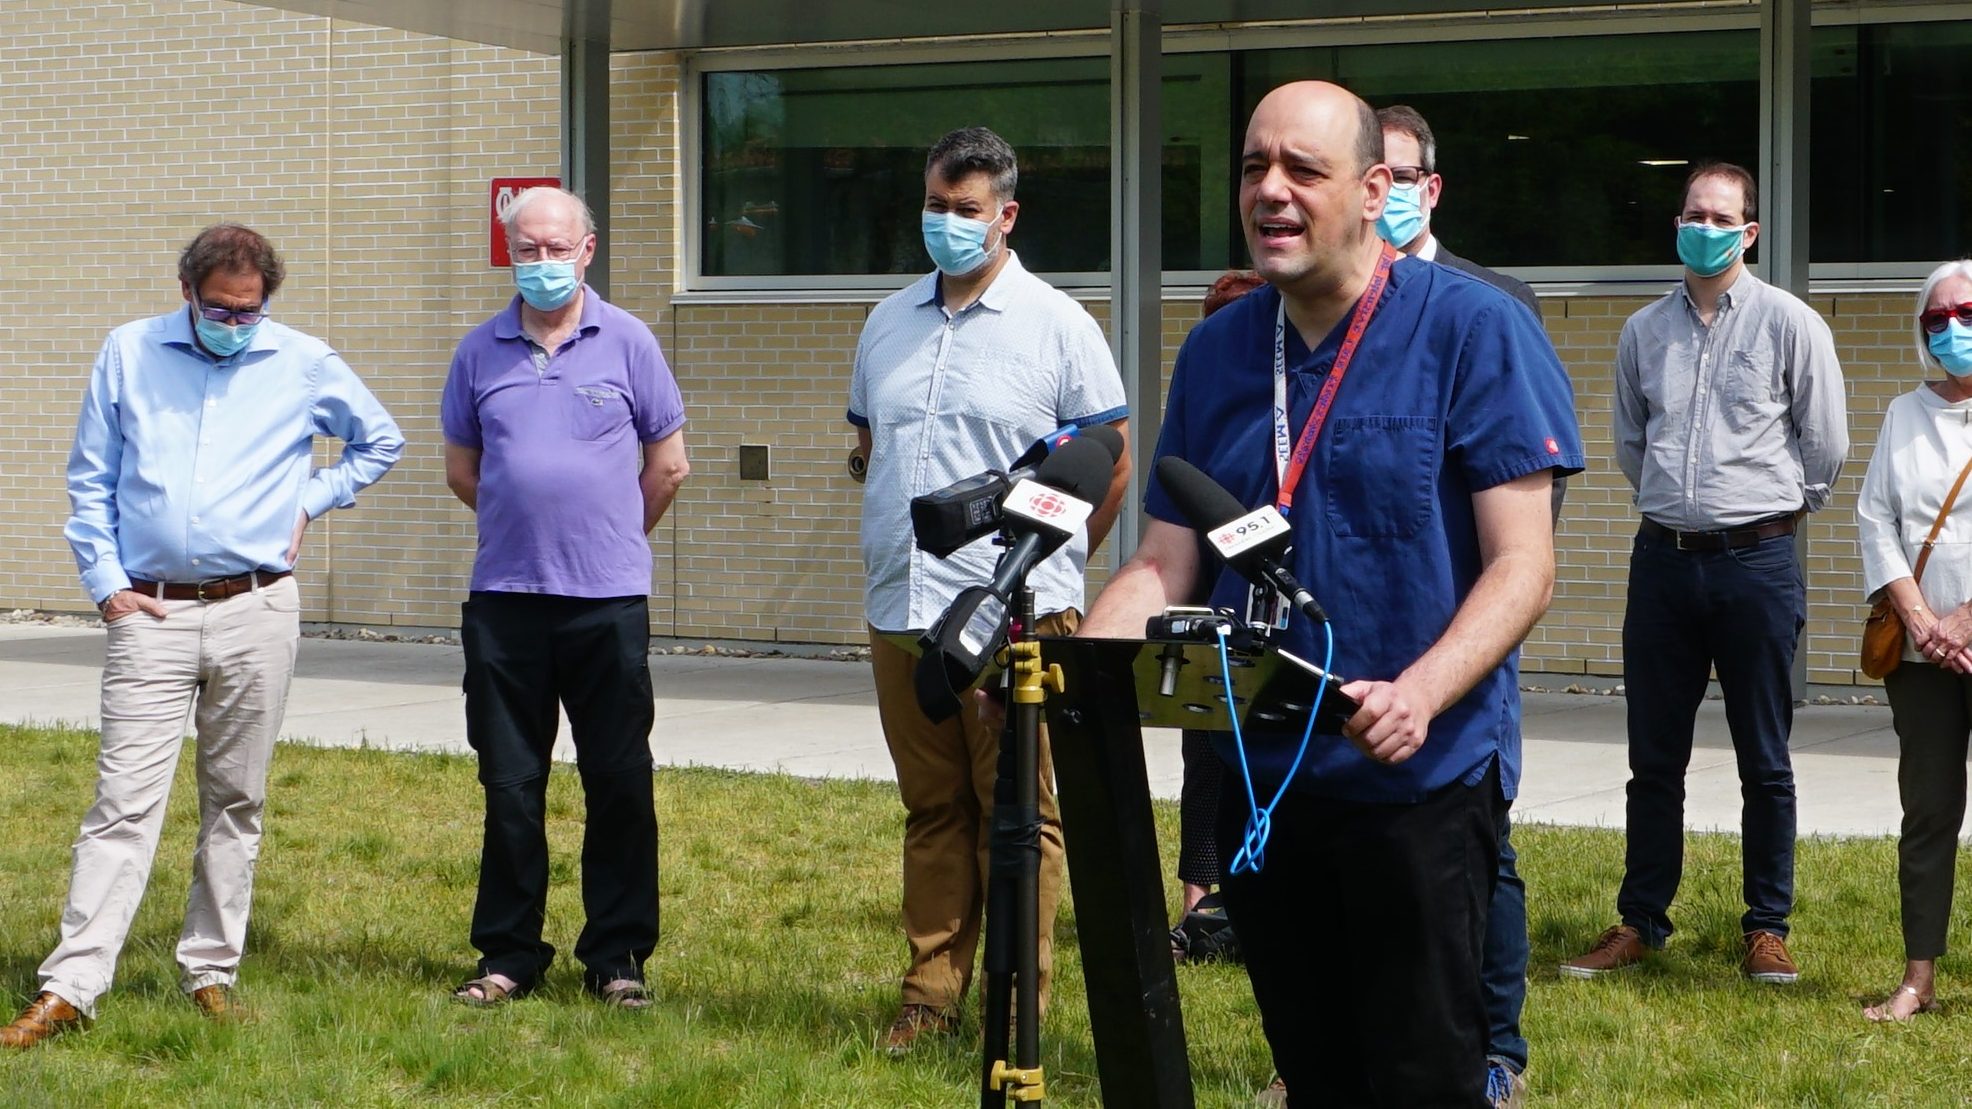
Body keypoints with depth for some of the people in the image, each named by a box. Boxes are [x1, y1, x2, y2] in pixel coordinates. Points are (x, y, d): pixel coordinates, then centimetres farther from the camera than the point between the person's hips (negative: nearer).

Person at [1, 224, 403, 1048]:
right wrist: (105, 583, 2)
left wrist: (312, 501, 9)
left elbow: (380, 442, 21)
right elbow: (89, 480, 10)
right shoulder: (129, 354, 6)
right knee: (124, 802, -7)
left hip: (258, 611, 1)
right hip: (150, 611, -1)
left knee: (235, 802, 6)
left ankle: (211, 974, 15)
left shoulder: (305, 364, 6)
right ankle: (69, 988, -8)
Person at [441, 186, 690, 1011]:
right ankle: (508, 954, 16)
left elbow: (669, 463, 7)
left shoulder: (626, 341, 1)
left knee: (619, 782, 2)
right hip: (504, 597, 2)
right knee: (509, 785, 7)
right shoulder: (480, 352, 6)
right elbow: (461, 467, 17)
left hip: (608, 599, -2)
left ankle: (617, 957, 10)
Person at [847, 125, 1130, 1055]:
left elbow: (1113, 463, 0)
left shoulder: (1056, 325, -2)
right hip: (900, 612, 5)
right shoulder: (888, 324, 14)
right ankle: (930, 995, 17)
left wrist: (1047, 563, 2)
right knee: (931, 812, 11)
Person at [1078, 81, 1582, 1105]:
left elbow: (1521, 567, -12)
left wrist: (1417, 696, -29)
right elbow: (1163, 568, 8)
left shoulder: (1473, 329, -8)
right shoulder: (1215, 351, 7)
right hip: (1256, 777, 5)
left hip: (1419, 779, -5)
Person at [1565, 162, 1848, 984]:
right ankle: (1640, 922, 16)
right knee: (1654, 759, 8)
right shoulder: (1644, 331, 8)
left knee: (1765, 762, 4)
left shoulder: (1789, 324, -3)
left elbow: (1826, 447, 4)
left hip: (1756, 561, -3)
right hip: (1664, 558, 3)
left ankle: (1767, 929, 13)